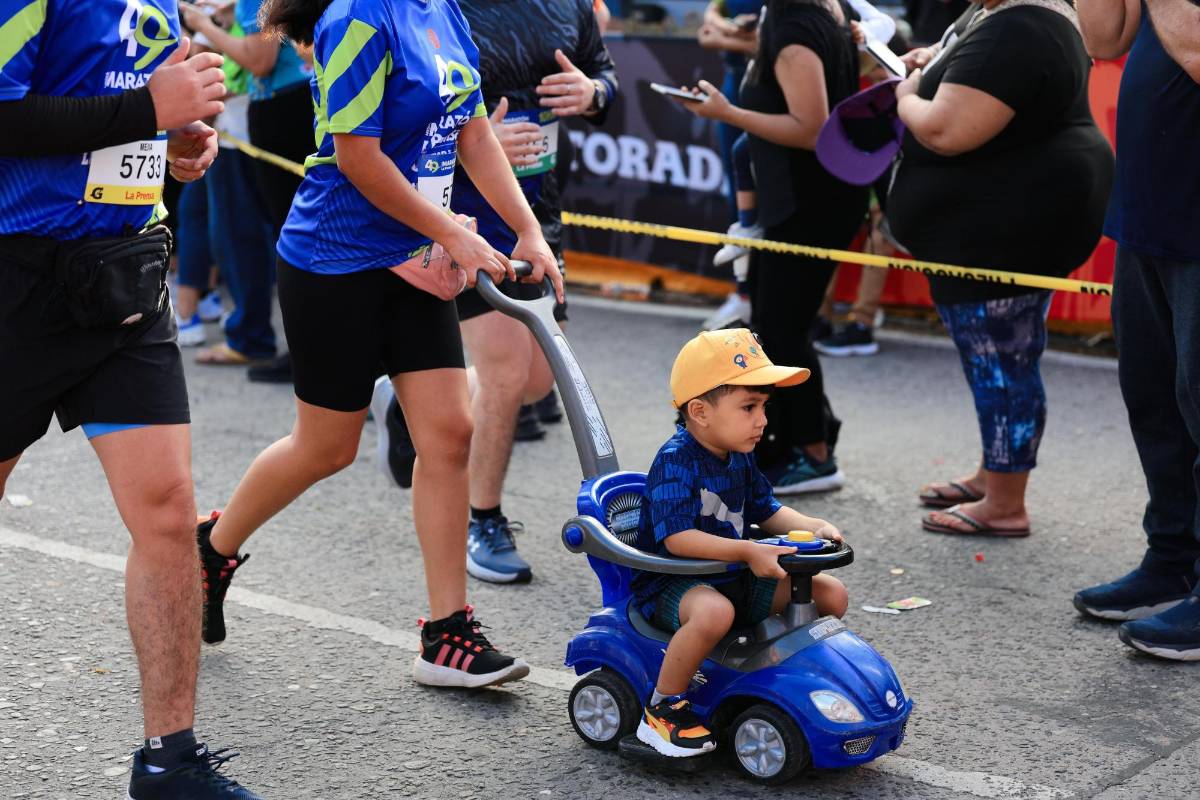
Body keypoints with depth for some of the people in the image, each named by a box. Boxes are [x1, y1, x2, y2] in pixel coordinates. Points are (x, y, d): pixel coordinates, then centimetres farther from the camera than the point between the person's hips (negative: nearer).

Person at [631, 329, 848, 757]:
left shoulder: (740, 458, 7)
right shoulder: (675, 461, -21)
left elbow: (766, 509, 18)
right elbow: (677, 537, -30)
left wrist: (815, 526, 0)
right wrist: (748, 552, -36)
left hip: (733, 577, 9)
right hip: (672, 585, -8)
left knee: (831, 593, 2)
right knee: (715, 611, -43)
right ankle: (662, 709, -23)